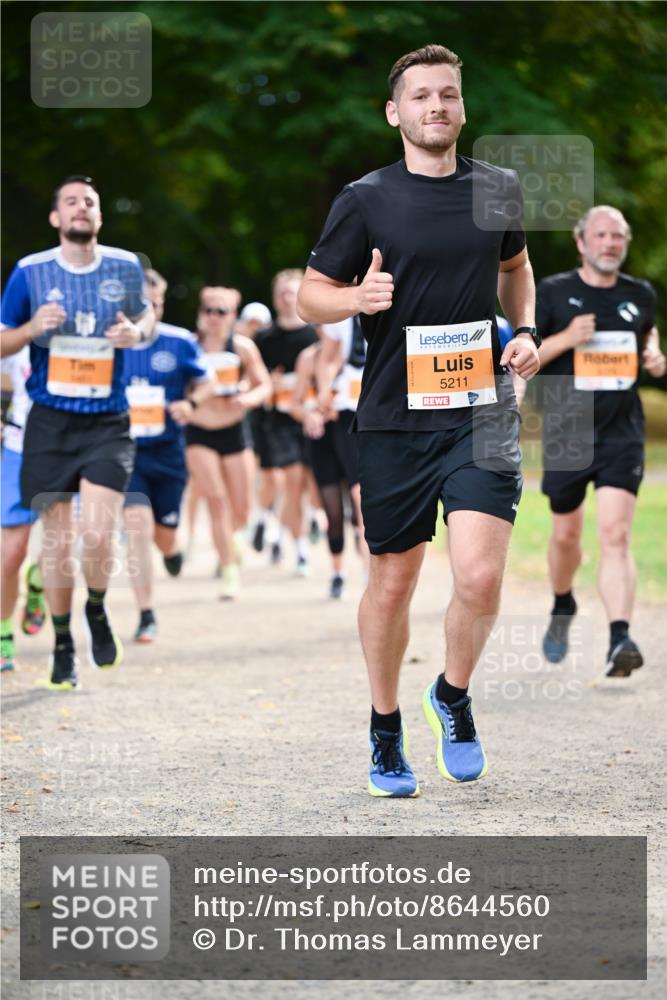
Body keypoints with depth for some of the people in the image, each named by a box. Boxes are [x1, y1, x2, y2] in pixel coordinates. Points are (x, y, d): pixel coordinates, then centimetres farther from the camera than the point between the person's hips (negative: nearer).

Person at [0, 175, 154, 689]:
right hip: (51, 421, 0)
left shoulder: (125, 267, 2)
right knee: (58, 538, 1)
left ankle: (97, 610, 17)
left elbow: (146, 315, 20)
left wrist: (137, 332, -4)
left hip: (108, 422, 0)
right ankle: (63, 645, 18)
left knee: (99, 533, -14)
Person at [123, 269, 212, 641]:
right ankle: (147, 616, -8)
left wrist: (191, 403, -11)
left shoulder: (181, 342, -3)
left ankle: (172, 549, 51)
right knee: (137, 520, -18)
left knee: (164, 532, 8)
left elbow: (206, 383, 10)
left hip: (168, 452, 1)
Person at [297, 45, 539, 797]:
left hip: (481, 412, 1)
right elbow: (310, 295, 4)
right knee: (393, 579, 7)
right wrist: (358, 297, -18)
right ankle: (386, 734, 27)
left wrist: (525, 331, 8)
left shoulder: (498, 189, 7)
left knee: (480, 576, -14)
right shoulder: (365, 200, -2)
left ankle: (453, 696, 15)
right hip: (393, 416, -1)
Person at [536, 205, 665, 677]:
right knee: (567, 534, 14)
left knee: (616, 534, -15)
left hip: (622, 433, 0)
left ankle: (620, 639, -23)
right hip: (566, 432, 0)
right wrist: (565, 339, -18)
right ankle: (563, 607, 44)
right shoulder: (552, 293, -3)